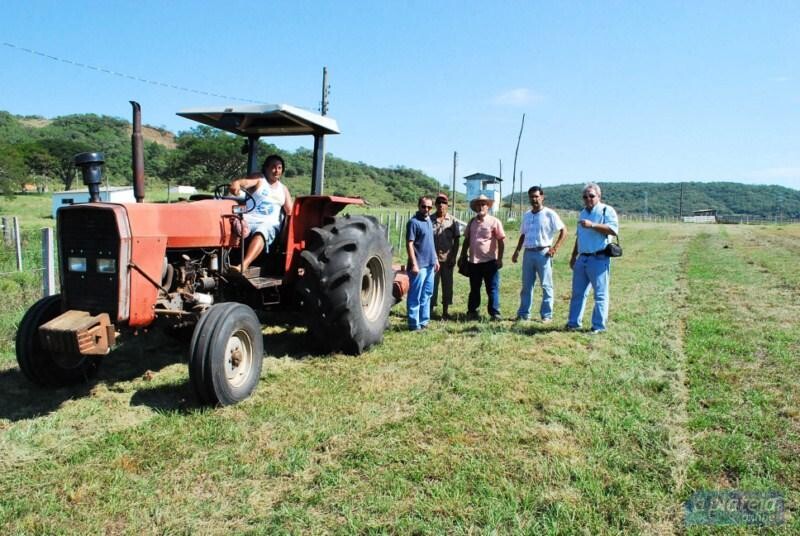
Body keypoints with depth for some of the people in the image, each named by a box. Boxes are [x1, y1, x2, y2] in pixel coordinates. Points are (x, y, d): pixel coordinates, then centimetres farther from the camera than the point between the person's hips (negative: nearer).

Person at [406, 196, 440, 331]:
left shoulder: (429, 221, 12)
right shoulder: (413, 222, -13)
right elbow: (409, 244, -17)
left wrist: (435, 259, 19)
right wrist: (414, 264, -21)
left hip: (429, 264, 9)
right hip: (419, 265, -8)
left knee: (427, 294, 15)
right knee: (415, 296, -2)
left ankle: (423, 321, 25)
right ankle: (414, 324, 4)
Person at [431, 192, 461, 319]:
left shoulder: (452, 221, 3)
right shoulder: (430, 219, 0)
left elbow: (456, 240, 4)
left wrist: (454, 257, -3)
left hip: (447, 258, 1)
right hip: (433, 258, -1)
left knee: (447, 285, 8)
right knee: (432, 284, 2)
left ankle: (445, 311, 18)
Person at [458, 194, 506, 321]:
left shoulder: (494, 221, -3)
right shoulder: (472, 222, 10)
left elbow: (501, 241, -5)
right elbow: (466, 240, 16)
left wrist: (499, 259, -10)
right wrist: (462, 256, 13)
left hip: (490, 261, -4)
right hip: (473, 262, 4)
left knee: (492, 289, 0)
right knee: (474, 289, 13)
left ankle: (494, 313, 6)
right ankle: (472, 312, 22)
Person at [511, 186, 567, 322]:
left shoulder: (549, 214, -4)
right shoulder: (526, 215, 14)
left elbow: (563, 231, -5)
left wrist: (555, 248, -12)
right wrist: (517, 251, 12)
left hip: (543, 253, -5)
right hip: (528, 253, 5)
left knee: (546, 285, 1)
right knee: (526, 285, 9)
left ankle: (547, 315, 6)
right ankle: (523, 314, 16)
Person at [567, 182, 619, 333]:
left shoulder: (607, 210, -4)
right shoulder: (582, 213, 19)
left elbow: (614, 230, -19)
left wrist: (592, 225, -23)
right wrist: (573, 256, 23)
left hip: (599, 259, -7)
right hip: (582, 259, 7)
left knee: (600, 294, -1)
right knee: (577, 292, 10)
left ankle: (599, 326, 4)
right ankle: (573, 322, 17)